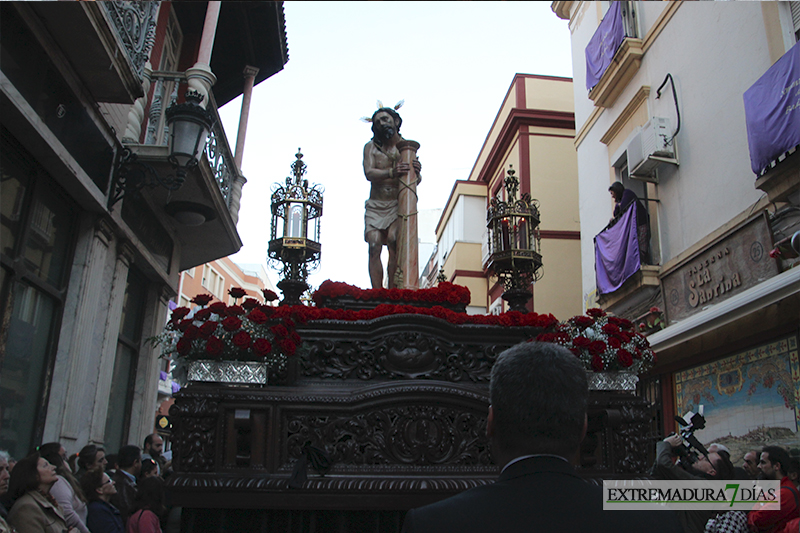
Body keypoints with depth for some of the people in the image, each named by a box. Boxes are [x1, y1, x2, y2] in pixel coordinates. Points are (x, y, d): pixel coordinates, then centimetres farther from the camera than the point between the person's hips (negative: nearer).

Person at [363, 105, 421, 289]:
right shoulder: (371, 147, 10)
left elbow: (415, 181, 8)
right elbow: (369, 173, -8)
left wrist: (416, 172, -16)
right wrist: (392, 172, -26)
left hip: (398, 203, -1)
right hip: (375, 205, 1)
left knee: (393, 239, -23)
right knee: (374, 246, -14)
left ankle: (392, 292, -23)